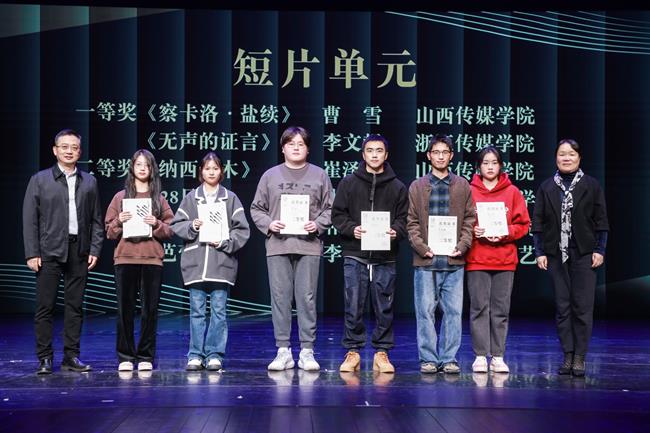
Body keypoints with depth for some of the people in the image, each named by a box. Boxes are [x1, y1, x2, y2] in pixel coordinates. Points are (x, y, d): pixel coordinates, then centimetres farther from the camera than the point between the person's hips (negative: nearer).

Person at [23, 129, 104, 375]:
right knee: (45, 307, -1)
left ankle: (71, 357, 12)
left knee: (74, 306, 6)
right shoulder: (39, 180, 4)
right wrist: (32, 253, -7)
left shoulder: (89, 182, 11)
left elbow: (96, 221, 10)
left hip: (79, 252, 2)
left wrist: (95, 250, 0)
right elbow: (30, 220, 0)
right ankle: (44, 358, 5)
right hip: (49, 252, -2)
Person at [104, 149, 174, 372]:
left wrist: (156, 224, -10)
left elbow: (170, 230, 8)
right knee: (125, 309, -1)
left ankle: (146, 357, 7)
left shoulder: (159, 199, 11)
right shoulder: (120, 197, 11)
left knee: (150, 309, -1)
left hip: (152, 259, 0)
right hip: (125, 258, 0)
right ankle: (125, 357, 6)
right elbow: (109, 231, 10)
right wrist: (119, 222, -9)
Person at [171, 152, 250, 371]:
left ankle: (215, 354, 7)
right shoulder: (191, 197, 10)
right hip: (195, 262, 1)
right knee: (197, 310, 4)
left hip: (222, 263, -1)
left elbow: (242, 230, 2)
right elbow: (176, 225, 7)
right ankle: (195, 355, 8)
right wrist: (192, 226, -10)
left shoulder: (230, 198, 7)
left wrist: (225, 242, -10)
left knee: (219, 310, 1)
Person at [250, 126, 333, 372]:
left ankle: (307, 351, 6)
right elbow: (256, 209, 10)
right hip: (278, 246, 1)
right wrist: (269, 224, -7)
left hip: (309, 246, -1)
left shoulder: (319, 176, 8)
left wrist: (318, 225, -9)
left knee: (307, 298, 1)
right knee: (280, 298, 2)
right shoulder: (270, 176, 9)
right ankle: (283, 351, 8)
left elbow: (329, 209, 8)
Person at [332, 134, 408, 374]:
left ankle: (382, 353, 12)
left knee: (384, 308, 4)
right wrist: (351, 228, -13)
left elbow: (404, 219, 6)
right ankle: (352, 352, 9)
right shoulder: (348, 183, 8)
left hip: (385, 257, 1)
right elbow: (337, 215, 5)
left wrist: (396, 232, -15)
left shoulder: (397, 187, 9)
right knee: (353, 307, 0)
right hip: (355, 255, -1)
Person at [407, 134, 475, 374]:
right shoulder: (417, 186, 9)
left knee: (453, 311, 2)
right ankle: (428, 358, 8)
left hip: (454, 260, 1)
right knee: (426, 311, 1)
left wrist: (462, 246, -6)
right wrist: (422, 247, -9)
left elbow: (470, 219, 7)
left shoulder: (462, 186, 10)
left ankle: (449, 358, 9)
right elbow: (411, 222, 4)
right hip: (425, 261, -1)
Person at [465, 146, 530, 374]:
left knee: (501, 309, 4)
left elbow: (523, 224, 5)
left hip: (505, 259, 1)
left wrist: (505, 234, -10)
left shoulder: (512, 192, 7)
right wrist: (472, 231, -13)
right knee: (479, 308, -1)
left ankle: (498, 357, 10)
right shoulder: (470, 191, 5)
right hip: (476, 259, -1)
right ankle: (480, 356, 4)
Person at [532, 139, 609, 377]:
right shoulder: (546, 187, 8)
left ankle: (580, 357, 2)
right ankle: (568, 355, 10)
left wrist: (600, 250, -3)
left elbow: (601, 221, 4)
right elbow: (538, 222, 6)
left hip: (584, 254, -2)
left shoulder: (591, 185, 4)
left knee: (582, 306, -3)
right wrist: (539, 252, 0)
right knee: (562, 306, 4)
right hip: (556, 254, 2)